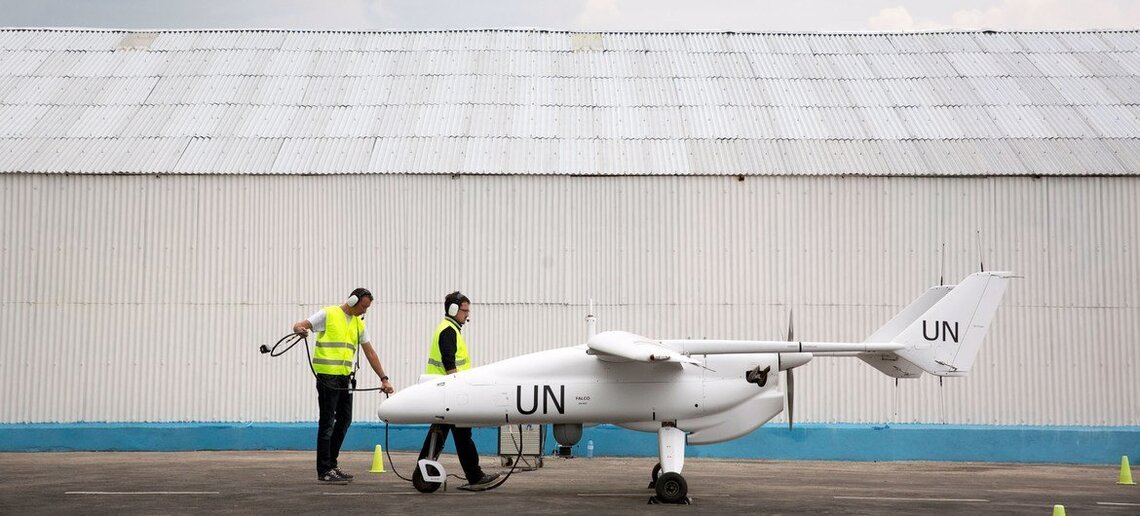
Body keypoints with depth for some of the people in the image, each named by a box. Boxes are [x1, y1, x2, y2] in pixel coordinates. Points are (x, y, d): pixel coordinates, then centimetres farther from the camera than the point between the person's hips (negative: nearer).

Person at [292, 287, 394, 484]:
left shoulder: (358, 323, 16)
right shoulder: (328, 314, -4)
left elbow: (370, 352, 16)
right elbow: (299, 325, -11)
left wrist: (384, 379, 11)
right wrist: (300, 329, -36)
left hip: (345, 377, 7)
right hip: (327, 374, -7)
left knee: (344, 420, 10)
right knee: (327, 422, -6)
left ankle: (332, 463, 22)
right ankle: (324, 471, -3)